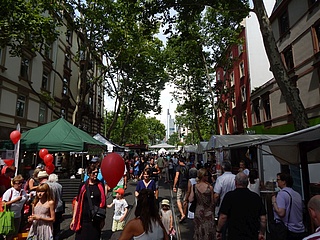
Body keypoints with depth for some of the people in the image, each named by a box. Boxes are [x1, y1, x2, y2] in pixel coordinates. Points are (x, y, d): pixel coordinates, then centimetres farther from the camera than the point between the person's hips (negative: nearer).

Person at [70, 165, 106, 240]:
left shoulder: (100, 185, -1)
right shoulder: (83, 185, -1)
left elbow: (103, 203, 4)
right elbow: (77, 202, 3)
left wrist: (103, 219, 5)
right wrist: (74, 218, 2)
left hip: (96, 219, 0)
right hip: (84, 219, 0)